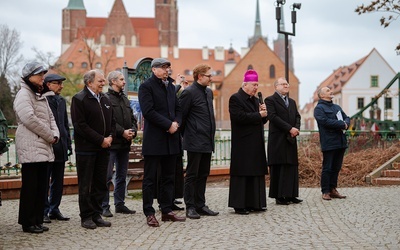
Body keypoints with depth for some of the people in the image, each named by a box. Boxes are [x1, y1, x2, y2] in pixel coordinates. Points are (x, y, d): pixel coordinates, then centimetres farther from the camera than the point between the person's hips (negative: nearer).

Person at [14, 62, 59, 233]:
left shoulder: (40, 96, 20)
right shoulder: (24, 94, -8)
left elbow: (50, 118, 20)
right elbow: (30, 119, -20)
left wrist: (55, 135, 1)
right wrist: (49, 136, -12)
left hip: (44, 147, 9)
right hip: (31, 148, -9)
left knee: (41, 186, 10)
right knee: (30, 187, -5)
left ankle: (37, 220, 16)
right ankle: (28, 223, 1)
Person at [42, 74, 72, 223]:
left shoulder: (61, 101, 16)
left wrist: (68, 144, 14)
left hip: (60, 148, 7)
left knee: (58, 182, 11)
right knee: (44, 181, -1)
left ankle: (54, 209, 20)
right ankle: (44, 211, 6)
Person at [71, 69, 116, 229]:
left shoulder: (105, 100, 15)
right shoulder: (79, 99, -8)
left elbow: (112, 122, 20)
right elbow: (80, 125, -15)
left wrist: (110, 137, 0)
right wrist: (100, 140, -15)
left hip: (103, 148, 7)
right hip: (86, 149, -7)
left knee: (101, 184, 9)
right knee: (85, 185, 0)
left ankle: (96, 215, 17)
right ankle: (86, 217, 7)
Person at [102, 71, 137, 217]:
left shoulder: (125, 99, 18)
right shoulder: (106, 98, -8)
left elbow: (132, 118, 16)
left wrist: (133, 131, -2)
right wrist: (122, 132, -18)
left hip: (125, 144, 8)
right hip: (112, 143, -8)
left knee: (122, 176, 13)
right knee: (107, 177, -5)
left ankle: (120, 204, 20)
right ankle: (104, 206, 0)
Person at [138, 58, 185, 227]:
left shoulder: (170, 86, 16)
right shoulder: (146, 86, -6)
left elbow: (178, 109, 17)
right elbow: (148, 111, -16)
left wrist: (176, 123, -4)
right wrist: (168, 125, -16)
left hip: (170, 138, 7)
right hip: (154, 139, -7)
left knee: (169, 177, 11)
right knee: (150, 178, 0)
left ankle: (167, 211, 18)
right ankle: (149, 213, 5)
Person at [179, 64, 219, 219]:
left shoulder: (209, 92, 14)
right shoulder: (189, 92, -10)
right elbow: (181, 115, -9)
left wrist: (211, 134, 16)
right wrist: (186, 135, -2)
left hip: (207, 142, 8)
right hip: (195, 142, -8)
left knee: (203, 175, 11)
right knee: (192, 175, 0)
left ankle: (200, 205, 18)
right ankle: (190, 207, 6)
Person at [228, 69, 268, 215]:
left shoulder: (256, 100, 17)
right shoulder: (235, 99, -7)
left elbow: (263, 120, 18)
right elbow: (240, 117, -21)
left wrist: (264, 112, -4)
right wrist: (259, 115, -14)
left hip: (256, 144, 8)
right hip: (242, 144, -8)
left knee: (256, 173, 8)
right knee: (242, 174, -4)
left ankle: (254, 203, 14)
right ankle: (239, 205, 1)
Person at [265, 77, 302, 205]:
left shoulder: (292, 102, 21)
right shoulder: (270, 100, -3)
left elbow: (297, 116, 15)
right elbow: (273, 117, -14)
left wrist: (296, 128, -6)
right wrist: (290, 129, -17)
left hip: (291, 139, 7)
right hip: (278, 140, -7)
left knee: (292, 167, 6)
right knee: (278, 168, -5)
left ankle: (290, 195, 11)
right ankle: (279, 196, -1)